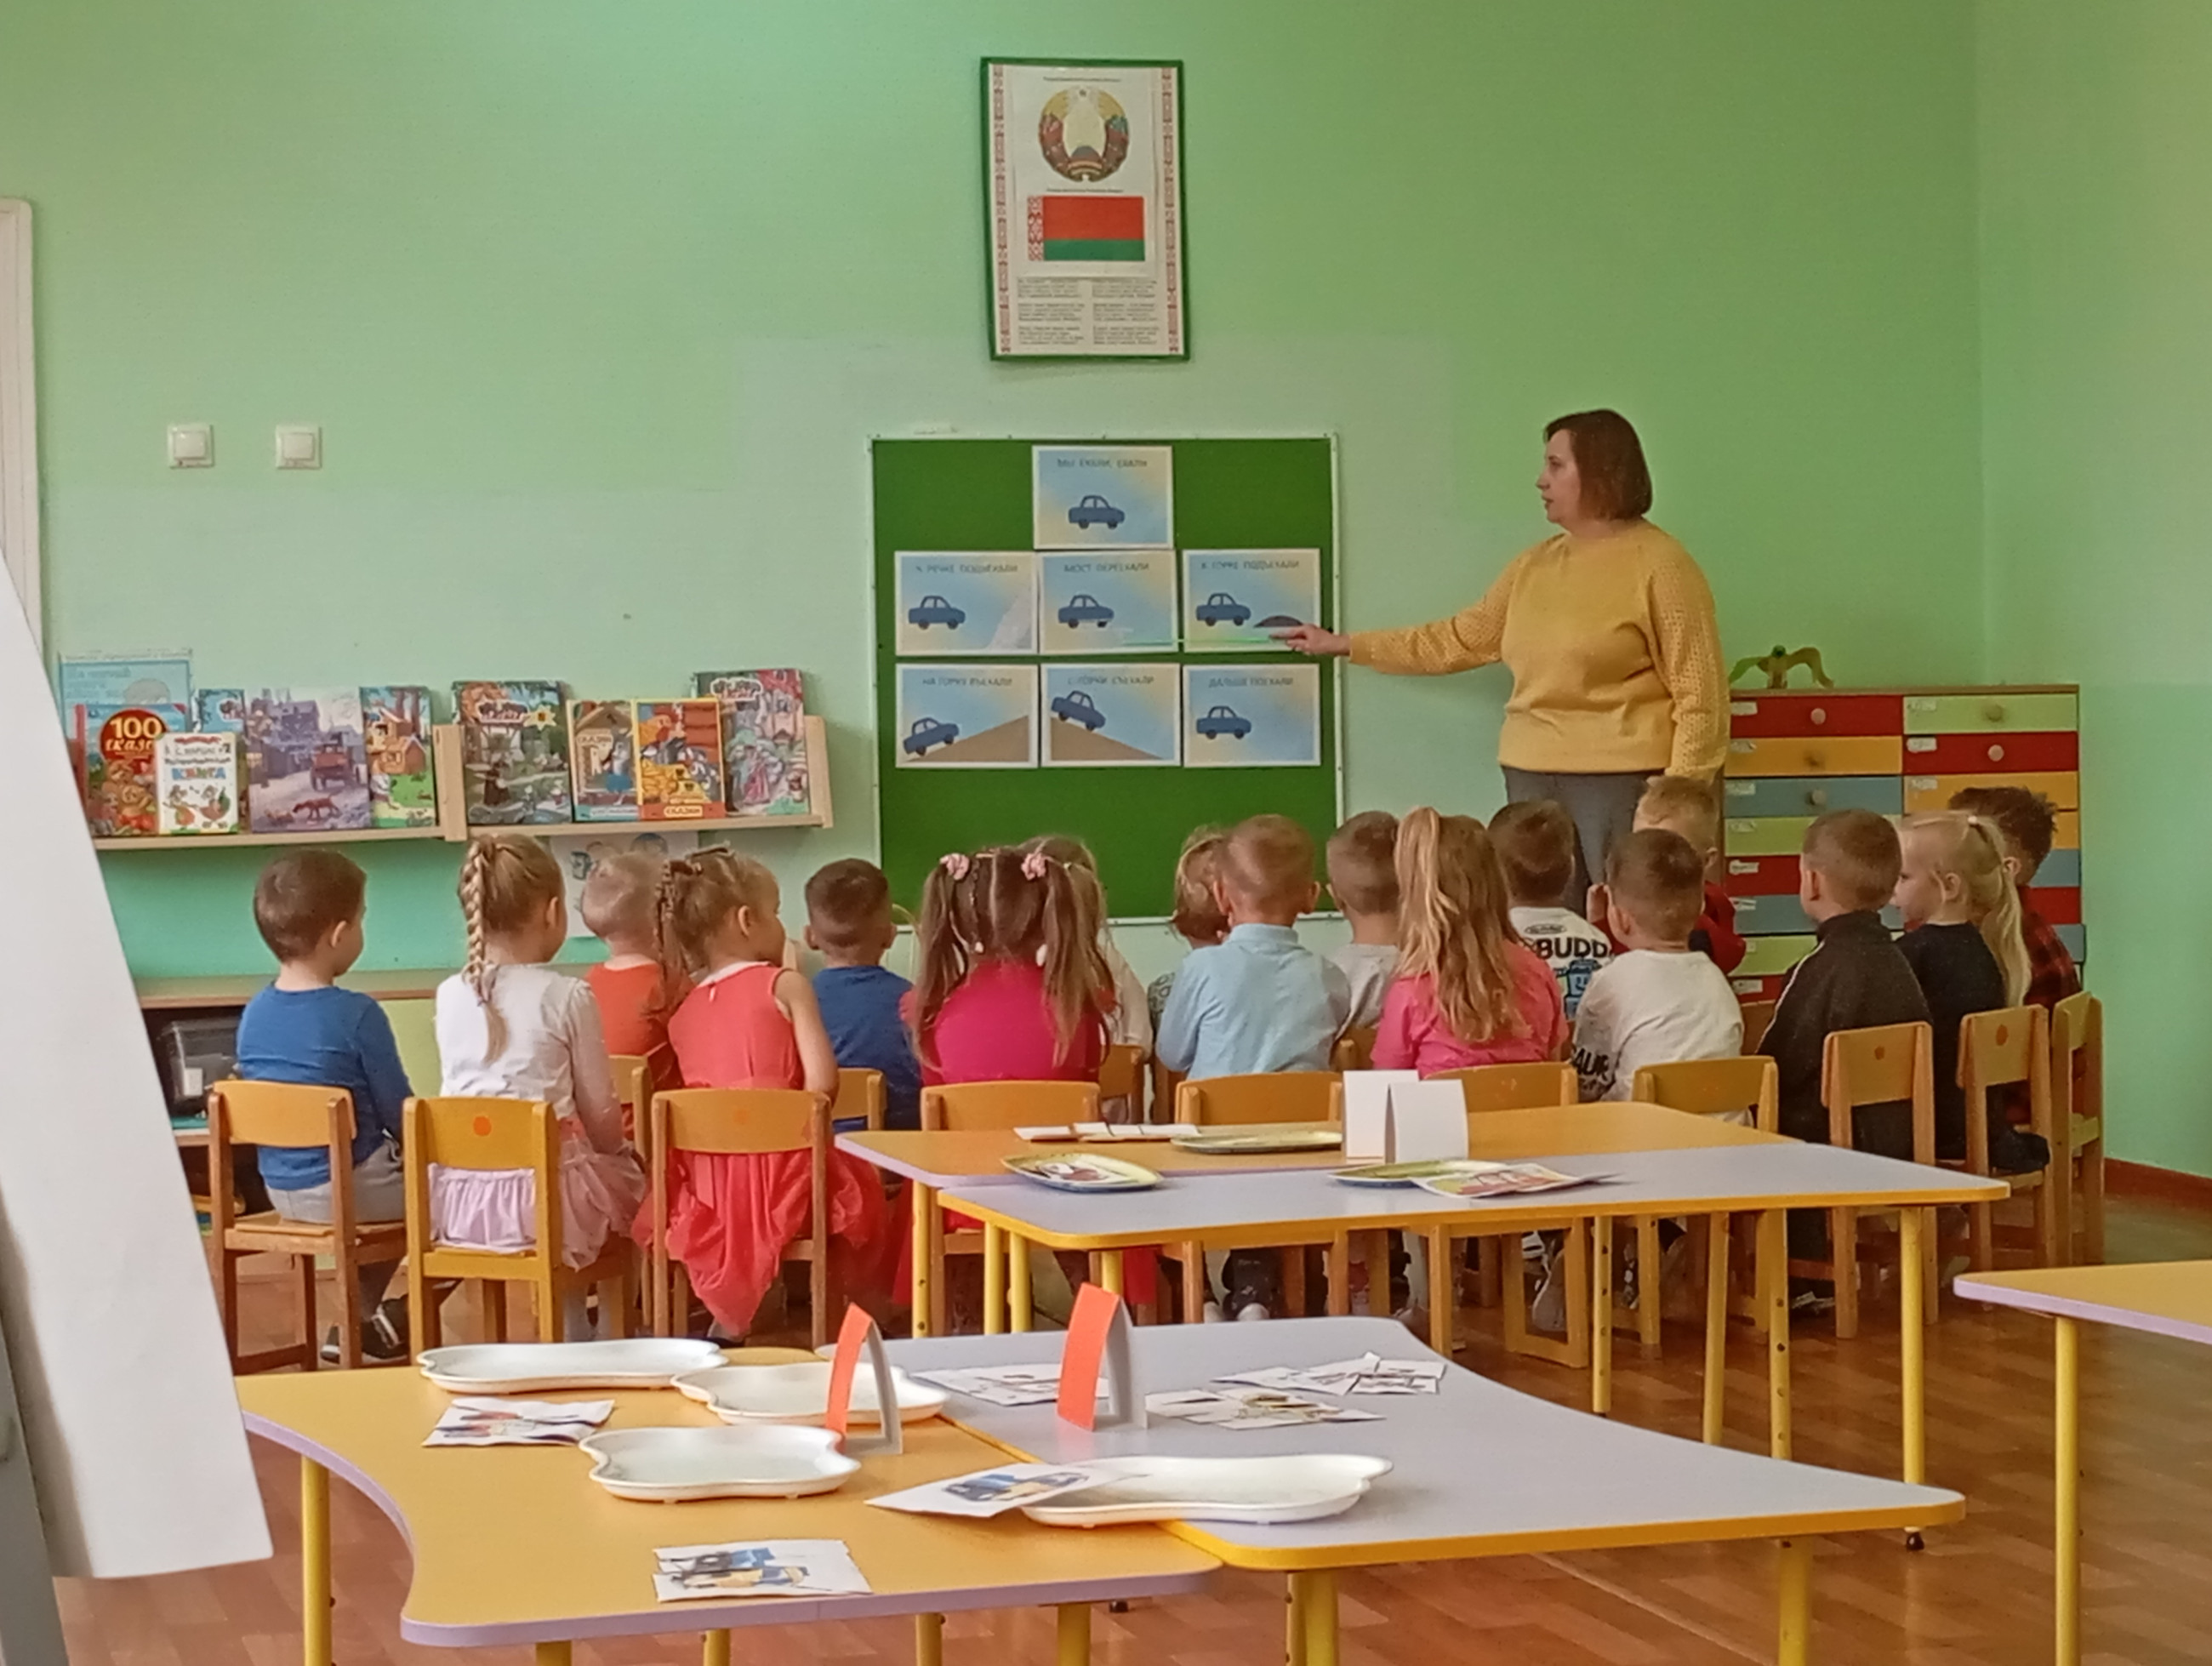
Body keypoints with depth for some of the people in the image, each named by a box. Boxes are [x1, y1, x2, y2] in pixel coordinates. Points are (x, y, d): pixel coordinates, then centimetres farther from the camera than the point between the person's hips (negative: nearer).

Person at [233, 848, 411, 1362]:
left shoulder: (253, 1014, 1)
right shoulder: (357, 1015, -20)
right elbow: (398, 1112, -14)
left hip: (282, 1188, 8)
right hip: (350, 1188, -8)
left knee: (399, 1183, 31)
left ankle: (359, 1320, 28)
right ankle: (393, 1321, 15)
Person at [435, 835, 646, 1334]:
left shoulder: (450, 996, 5)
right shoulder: (567, 997, -8)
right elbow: (599, 1108, -3)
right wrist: (617, 1152, 18)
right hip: (542, 1196, -5)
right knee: (629, 1181, 23)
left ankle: (573, 1334, 32)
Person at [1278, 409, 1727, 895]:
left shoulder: (1658, 565, -6)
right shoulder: (1535, 565, 14)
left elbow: (1699, 695, -9)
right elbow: (1460, 640, 24)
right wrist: (1344, 645, 25)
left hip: (1622, 777, -6)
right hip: (1531, 775, 6)